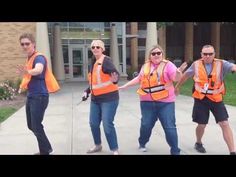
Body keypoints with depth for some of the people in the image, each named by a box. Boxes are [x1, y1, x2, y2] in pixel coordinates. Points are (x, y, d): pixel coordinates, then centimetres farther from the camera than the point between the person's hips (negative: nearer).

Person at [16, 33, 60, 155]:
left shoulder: (39, 57, -16)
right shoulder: (29, 58, 12)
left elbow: (39, 70, -40)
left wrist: (27, 72, -58)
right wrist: (23, 85, 16)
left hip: (39, 96, -10)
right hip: (30, 96, 10)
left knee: (36, 126, -6)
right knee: (31, 126, 16)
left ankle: (45, 152, 12)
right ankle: (46, 148, 33)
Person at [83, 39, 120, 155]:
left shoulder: (106, 60, -12)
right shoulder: (94, 62, 12)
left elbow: (115, 73, -28)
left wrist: (115, 79, -50)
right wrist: (87, 91, 17)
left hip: (109, 98, -8)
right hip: (95, 99, 8)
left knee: (107, 124, -8)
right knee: (93, 123, 13)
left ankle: (115, 150, 8)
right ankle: (98, 145, 34)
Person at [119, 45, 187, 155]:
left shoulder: (168, 64, -3)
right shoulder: (146, 66, 9)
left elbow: (176, 78, -15)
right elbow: (139, 79, 21)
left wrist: (178, 72, -37)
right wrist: (125, 86, 21)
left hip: (165, 102, -3)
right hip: (147, 102, 3)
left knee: (169, 127, -1)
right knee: (146, 125, 13)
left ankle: (175, 151, 12)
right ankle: (142, 144, 38)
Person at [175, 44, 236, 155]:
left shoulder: (221, 64, -8)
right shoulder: (196, 65, -3)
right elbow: (185, 75, 12)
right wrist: (177, 86, 23)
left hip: (216, 99, 0)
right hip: (201, 100, 0)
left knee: (224, 124, -4)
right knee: (202, 125, 9)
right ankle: (198, 143, 38)